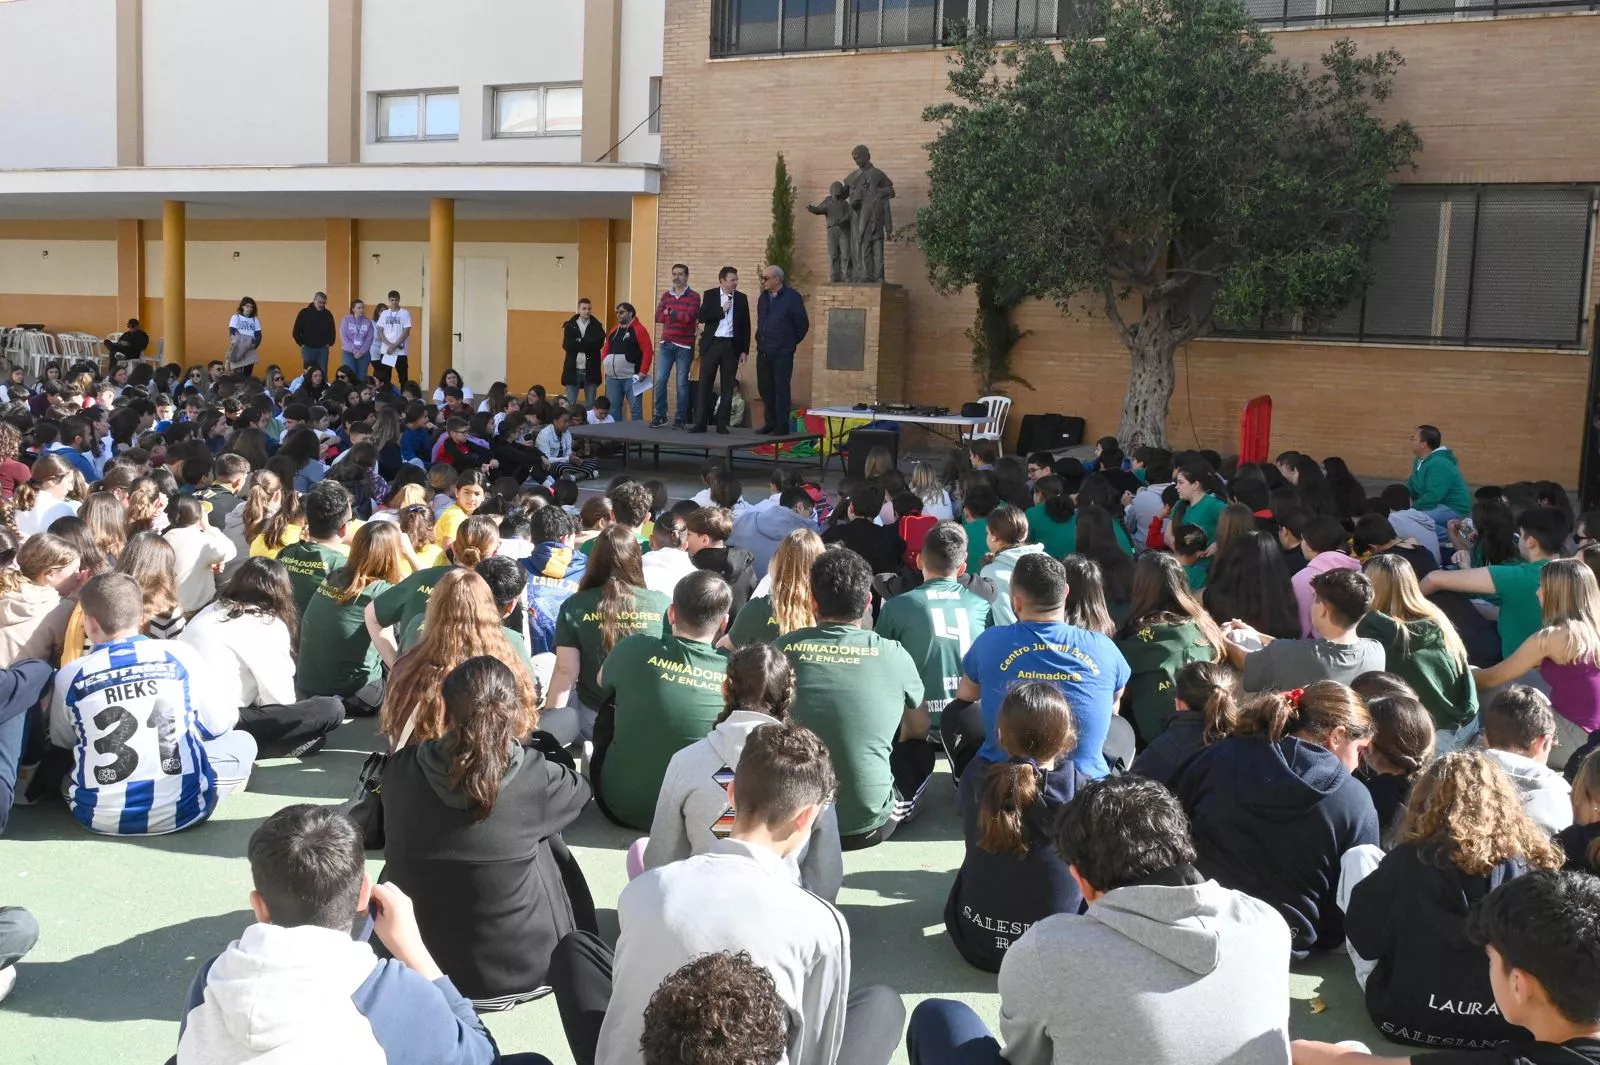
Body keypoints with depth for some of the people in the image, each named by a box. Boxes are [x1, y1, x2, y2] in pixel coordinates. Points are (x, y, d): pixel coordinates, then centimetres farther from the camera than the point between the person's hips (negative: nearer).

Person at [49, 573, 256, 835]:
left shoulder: (69, 676, -3)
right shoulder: (180, 655, -5)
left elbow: (61, 744, 16)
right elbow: (217, 724, 8)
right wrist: (232, 712, 32)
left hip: (100, 815, 0)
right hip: (181, 807, 0)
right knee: (243, 742, 22)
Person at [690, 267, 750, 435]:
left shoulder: (742, 298, 6)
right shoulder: (709, 295, 4)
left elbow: (746, 326, 7)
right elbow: (702, 317, -6)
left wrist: (744, 350, 2)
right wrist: (721, 310, -13)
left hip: (732, 345, 1)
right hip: (712, 344, -1)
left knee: (728, 387, 2)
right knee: (705, 384, -2)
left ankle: (722, 424, 7)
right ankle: (700, 423, 1)